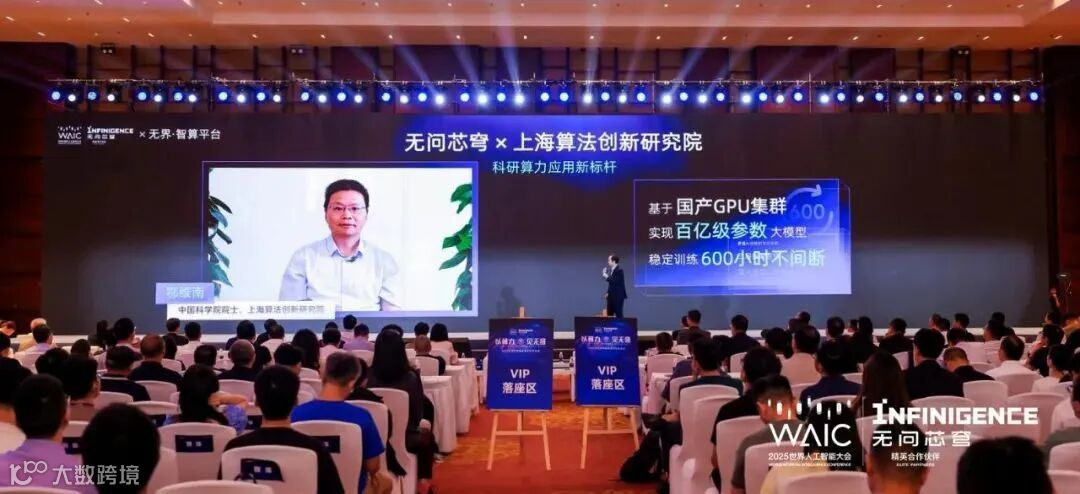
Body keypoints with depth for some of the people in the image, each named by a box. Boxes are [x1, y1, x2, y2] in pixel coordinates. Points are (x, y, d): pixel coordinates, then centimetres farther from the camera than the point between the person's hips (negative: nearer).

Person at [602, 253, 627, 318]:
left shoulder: (619, 270, -14)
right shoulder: (611, 269, 10)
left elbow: (615, 281, -24)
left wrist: (606, 277, -15)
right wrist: (608, 292, 10)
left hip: (618, 296, -8)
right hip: (611, 296, 8)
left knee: (618, 314, -5)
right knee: (609, 314, 8)